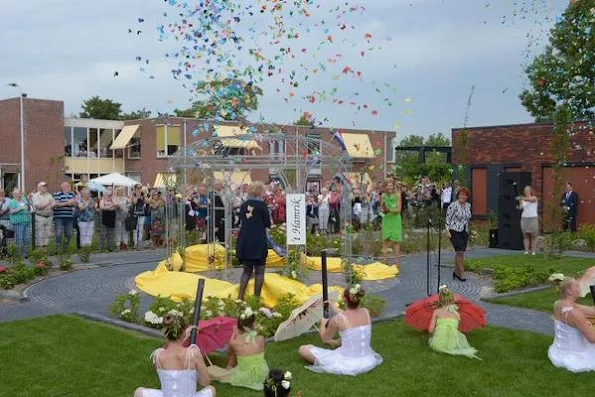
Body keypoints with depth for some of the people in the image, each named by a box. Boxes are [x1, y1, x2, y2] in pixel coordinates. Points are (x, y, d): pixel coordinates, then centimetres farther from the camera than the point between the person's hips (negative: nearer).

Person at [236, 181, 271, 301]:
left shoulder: (244, 205, 6)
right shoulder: (261, 204, -9)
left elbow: (241, 222, 14)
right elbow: (268, 224, -5)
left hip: (244, 242, 5)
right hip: (258, 243, -5)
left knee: (247, 270, 16)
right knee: (259, 271, 5)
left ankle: (240, 297, 10)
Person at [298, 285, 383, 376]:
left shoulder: (337, 319, -19)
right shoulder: (366, 313, -5)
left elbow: (325, 339, 1)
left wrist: (323, 323, 20)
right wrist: (335, 308, 33)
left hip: (347, 364, -6)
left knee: (302, 349, 1)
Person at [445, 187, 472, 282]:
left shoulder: (468, 205, 8)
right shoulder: (453, 205, -12)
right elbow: (448, 218, -10)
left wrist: (468, 230, 19)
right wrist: (447, 231, -15)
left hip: (464, 232, 6)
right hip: (454, 231, -6)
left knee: (459, 253, 11)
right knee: (460, 252, -11)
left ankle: (456, 272, 22)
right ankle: (461, 274, -4)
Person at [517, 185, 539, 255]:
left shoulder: (534, 198, 1)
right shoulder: (523, 200, 11)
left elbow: (529, 199, -22)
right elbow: (520, 207, -2)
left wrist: (522, 198, -40)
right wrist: (519, 206, -25)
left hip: (533, 218, -3)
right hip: (524, 218, 3)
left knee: (533, 236, -3)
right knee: (526, 236, 0)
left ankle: (534, 251, -2)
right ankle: (526, 250, -1)